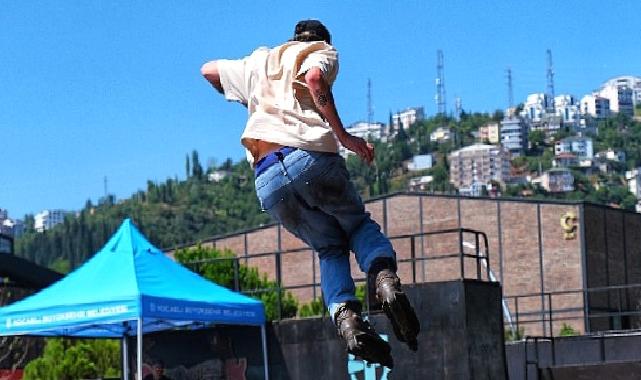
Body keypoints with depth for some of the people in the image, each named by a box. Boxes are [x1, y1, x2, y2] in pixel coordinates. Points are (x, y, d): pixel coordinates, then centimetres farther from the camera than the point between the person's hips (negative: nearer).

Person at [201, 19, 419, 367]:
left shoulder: (258, 62, 32)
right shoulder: (322, 51, 18)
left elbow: (208, 70, 48)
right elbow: (314, 78, -7)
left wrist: (248, 101, 61)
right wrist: (343, 136, -9)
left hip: (266, 182, 3)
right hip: (310, 157, -3)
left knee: (330, 249, 16)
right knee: (360, 224, 18)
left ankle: (345, 317, -11)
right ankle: (385, 280, -14)